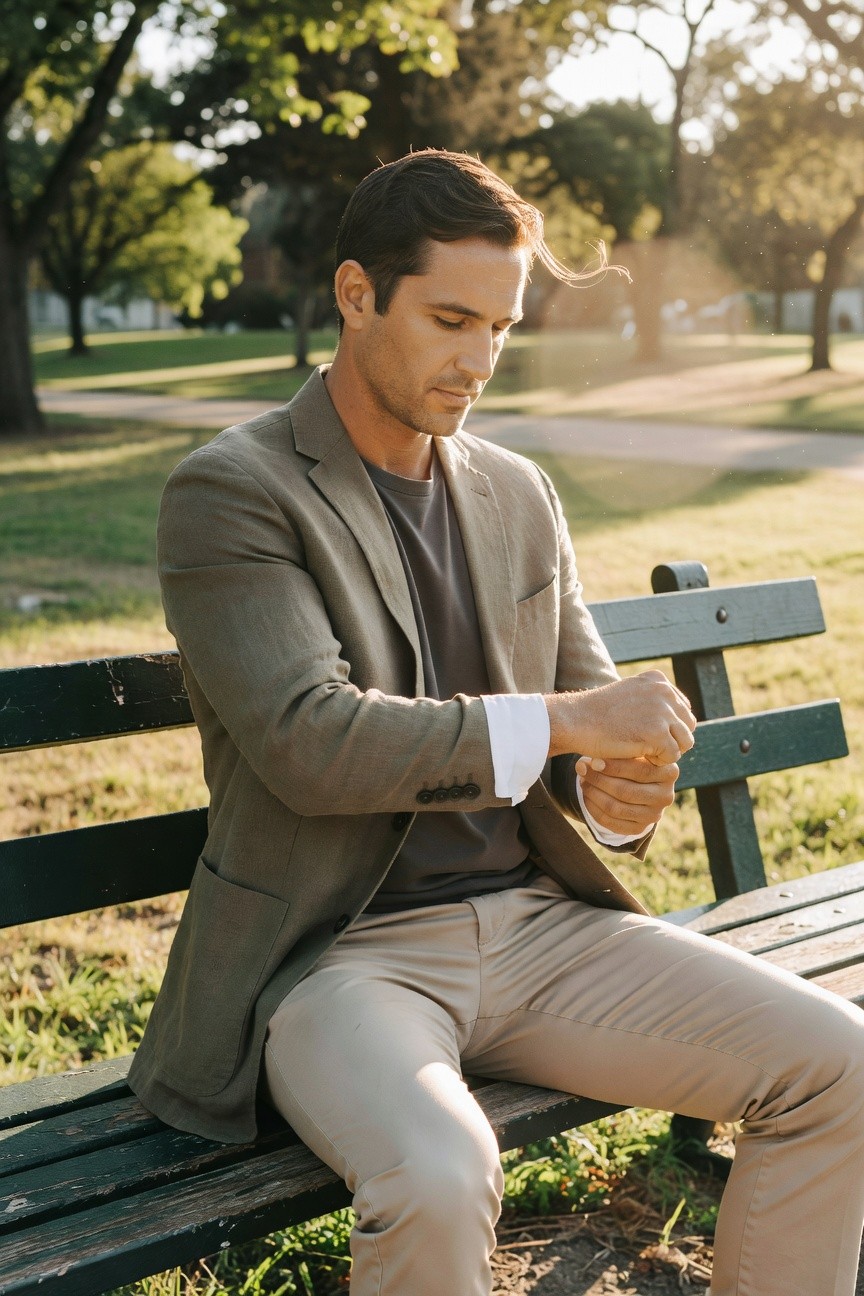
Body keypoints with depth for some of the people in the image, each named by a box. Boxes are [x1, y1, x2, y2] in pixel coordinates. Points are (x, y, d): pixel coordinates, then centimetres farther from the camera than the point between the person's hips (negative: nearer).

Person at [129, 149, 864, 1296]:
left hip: (537, 920, 6)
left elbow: (589, 689, 16)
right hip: (335, 948, -5)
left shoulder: (520, 494, 11)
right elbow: (307, 742, -20)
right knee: (439, 1180, -35)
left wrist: (620, 786, -9)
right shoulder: (231, 493, -8)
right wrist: (564, 723, -21)